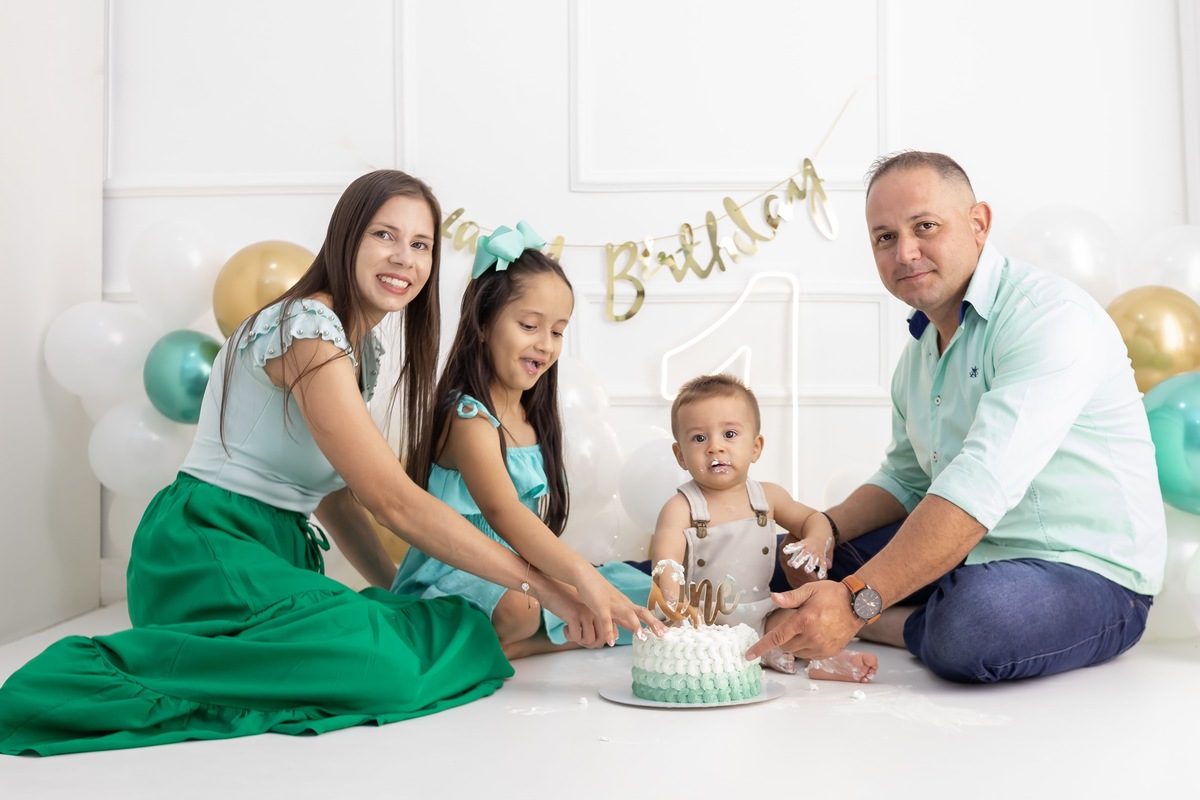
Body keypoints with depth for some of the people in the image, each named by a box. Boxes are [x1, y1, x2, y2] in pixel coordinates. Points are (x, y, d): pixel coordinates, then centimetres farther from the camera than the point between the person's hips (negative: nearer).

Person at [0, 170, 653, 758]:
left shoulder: (361, 346, 15)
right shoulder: (308, 331, -16)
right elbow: (393, 501, -20)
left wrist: (400, 591, 6)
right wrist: (540, 584, -17)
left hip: (279, 550, 9)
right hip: (205, 546, -9)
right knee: (385, 664, -32)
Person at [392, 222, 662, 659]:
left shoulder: (535, 421, 12)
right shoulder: (468, 417, -16)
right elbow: (502, 512, -33)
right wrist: (584, 577, -46)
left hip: (524, 579, 9)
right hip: (456, 579, -9)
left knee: (647, 594, -5)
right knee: (520, 608, -41)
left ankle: (506, 648, -13)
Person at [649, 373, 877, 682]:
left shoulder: (768, 496, 5)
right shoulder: (680, 508, -9)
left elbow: (813, 519, 18)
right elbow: (666, 563, -21)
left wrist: (816, 541, -7)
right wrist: (674, 606, -42)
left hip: (762, 615, 4)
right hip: (705, 622, -3)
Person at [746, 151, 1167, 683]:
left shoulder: (1050, 315, -21)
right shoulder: (919, 350, 10)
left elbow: (984, 483, -33)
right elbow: (905, 479, 19)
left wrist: (858, 600, -37)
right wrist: (823, 531, -2)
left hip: (1089, 575, -7)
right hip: (967, 556, 8)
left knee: (971, 626, -38)